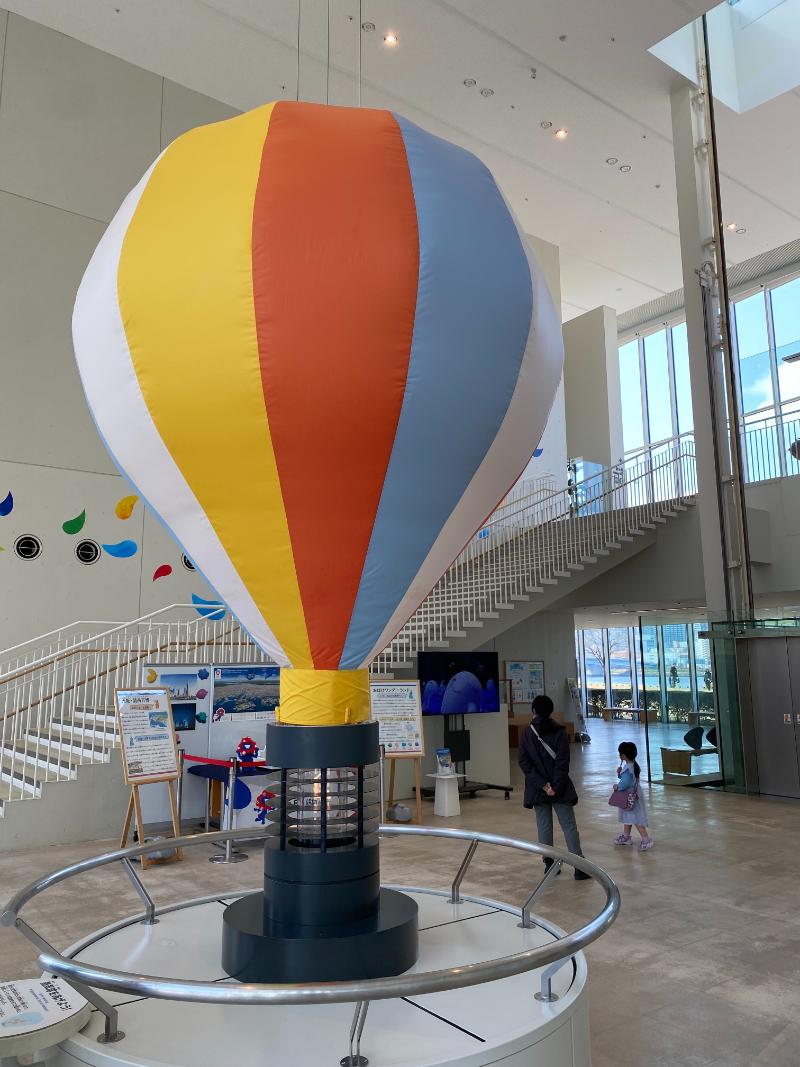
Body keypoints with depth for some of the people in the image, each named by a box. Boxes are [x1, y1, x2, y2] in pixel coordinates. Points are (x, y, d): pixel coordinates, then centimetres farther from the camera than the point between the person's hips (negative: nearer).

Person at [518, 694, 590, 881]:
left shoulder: (527, 734, -1)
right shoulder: (560, 732, -5)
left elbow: (524, 763, -7)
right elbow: (563, 762, -11)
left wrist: (542, 785, -10)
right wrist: (555, 787, -10)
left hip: (538, 789, 1)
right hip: (560, 788, -1)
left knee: (544, 827, 10)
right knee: (569, 826, 4)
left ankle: (550, 865, 15)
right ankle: (580, 868, 2)